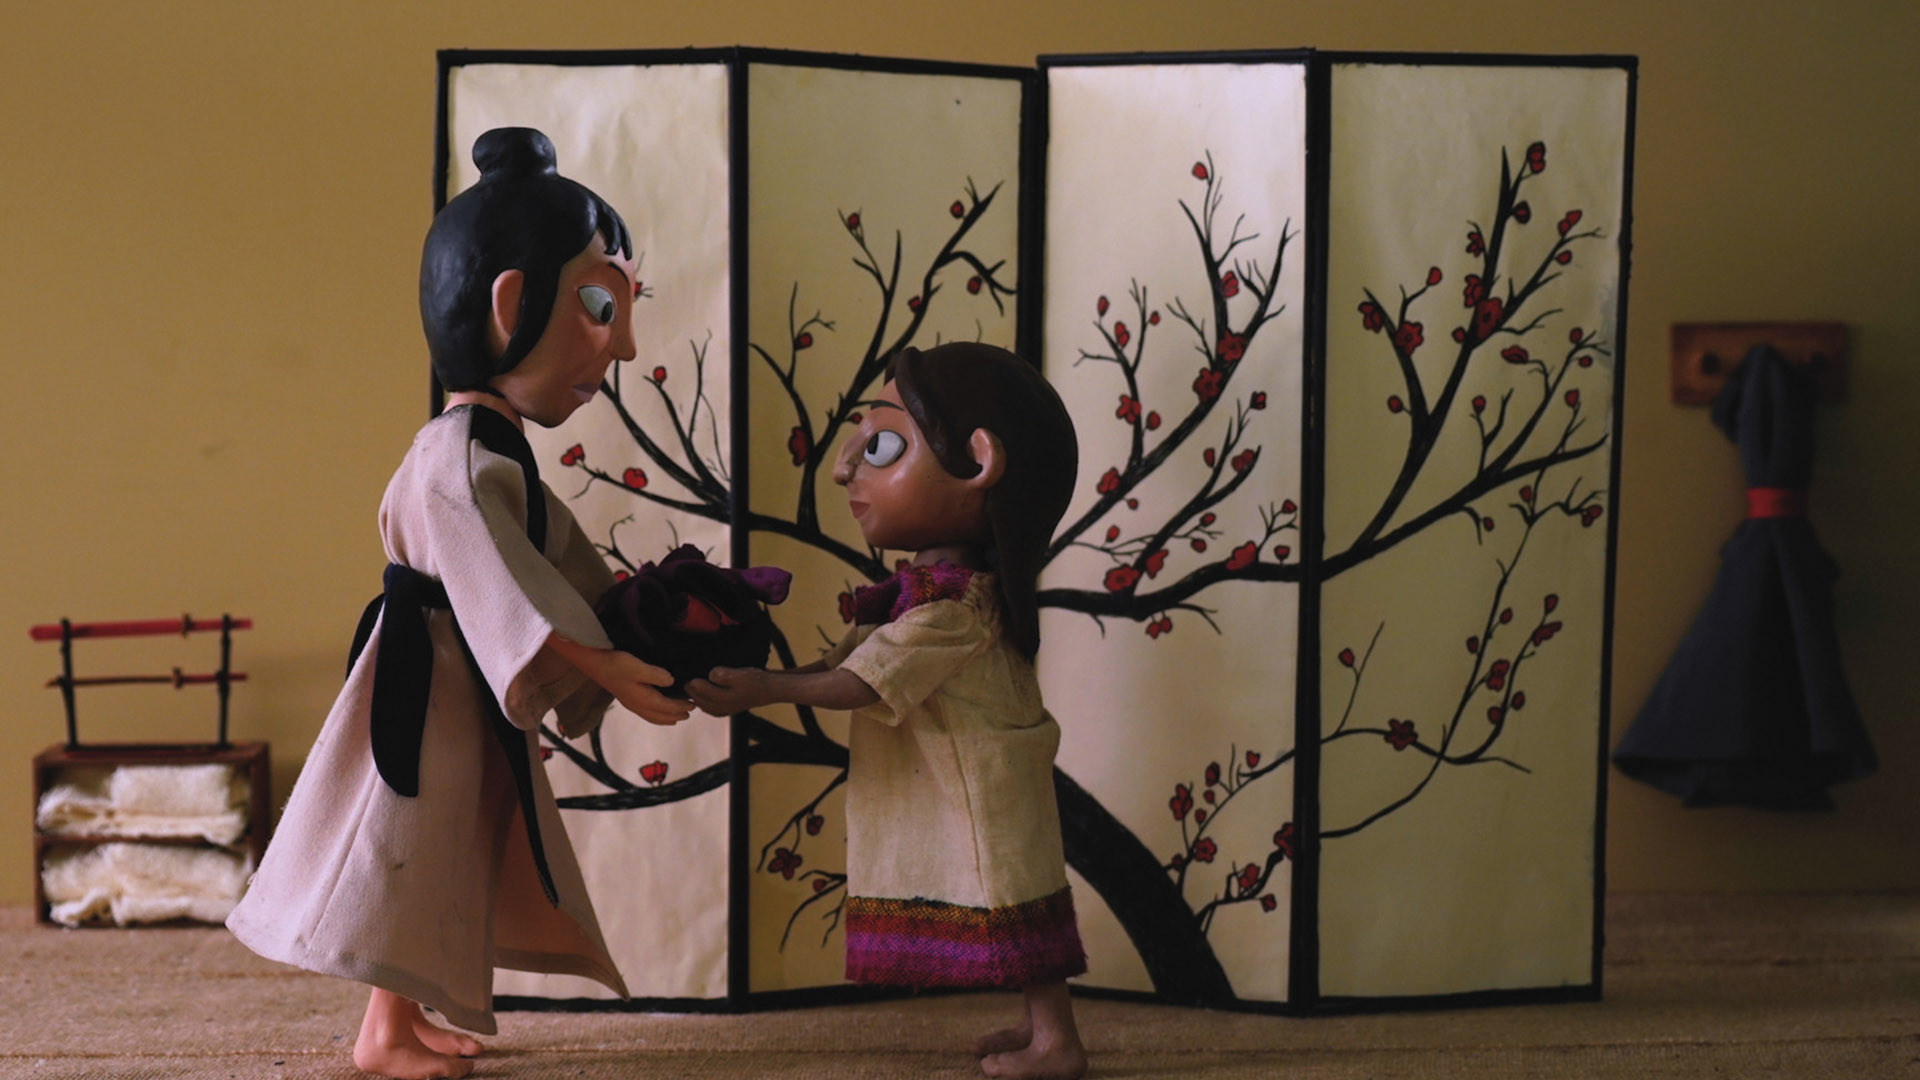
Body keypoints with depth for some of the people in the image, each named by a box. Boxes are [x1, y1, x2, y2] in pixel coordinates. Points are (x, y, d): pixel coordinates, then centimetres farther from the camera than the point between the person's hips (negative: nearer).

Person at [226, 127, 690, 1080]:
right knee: (406, 854, 0)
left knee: (439, 856, 16)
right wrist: (609, 671, -31)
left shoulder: (500, 457, 9)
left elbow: (567, 566, 15)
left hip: (468, 699, 10)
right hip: (427, 693, -10)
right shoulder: (459, 466, -25)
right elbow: (513, 602, -30)